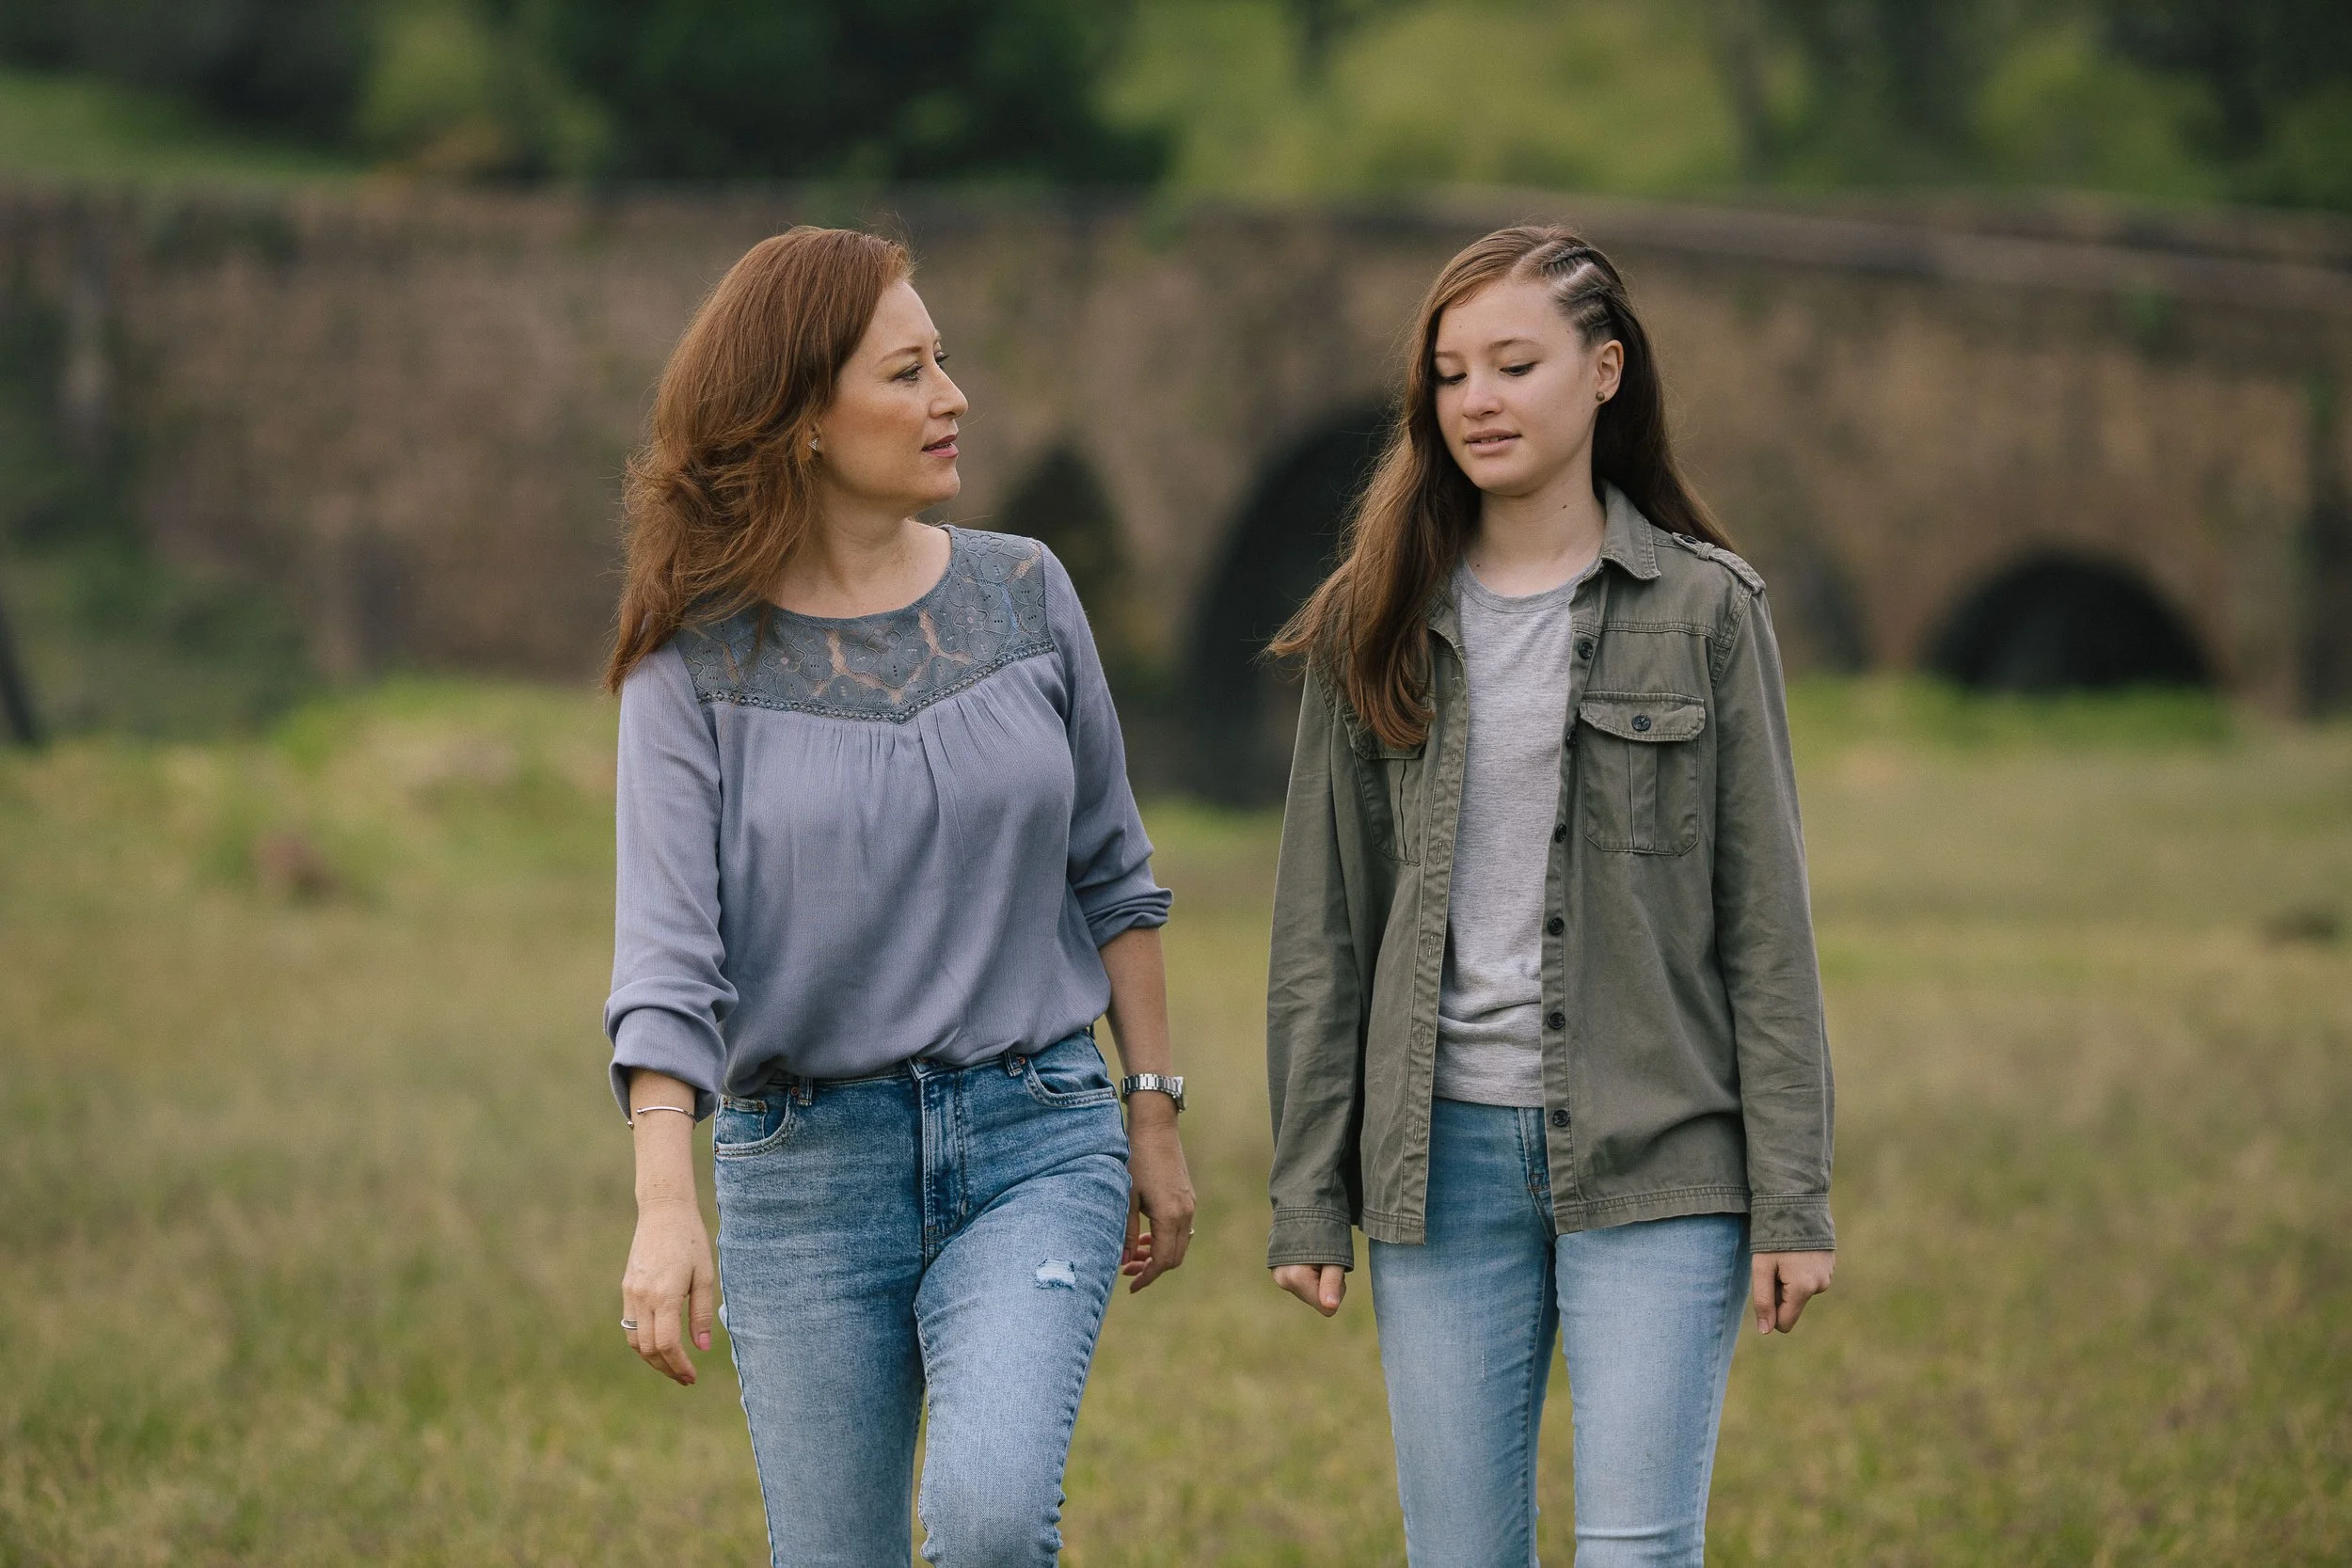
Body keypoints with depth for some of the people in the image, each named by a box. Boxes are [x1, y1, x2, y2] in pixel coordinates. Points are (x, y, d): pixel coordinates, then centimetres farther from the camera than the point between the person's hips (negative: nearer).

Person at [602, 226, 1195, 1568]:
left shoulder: (1025, 596, 4)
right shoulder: (701, 661, -4)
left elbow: (1110, 873, 13)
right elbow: (668, 949, -10)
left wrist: (1156, 1113, 11)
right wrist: (666, 1204, -22)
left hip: (1034, 1139, 1)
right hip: (805, 1160, 0)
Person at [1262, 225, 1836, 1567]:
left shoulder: (1705, 611, 1)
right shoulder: (1379, 625, 7)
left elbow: (1766, 923, 0)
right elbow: (1320, 936, 9)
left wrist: (1793, 1200, -4)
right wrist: (1308, 1198, 4)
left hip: (1655, 1159, -2)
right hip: (1445, 1154, 3)